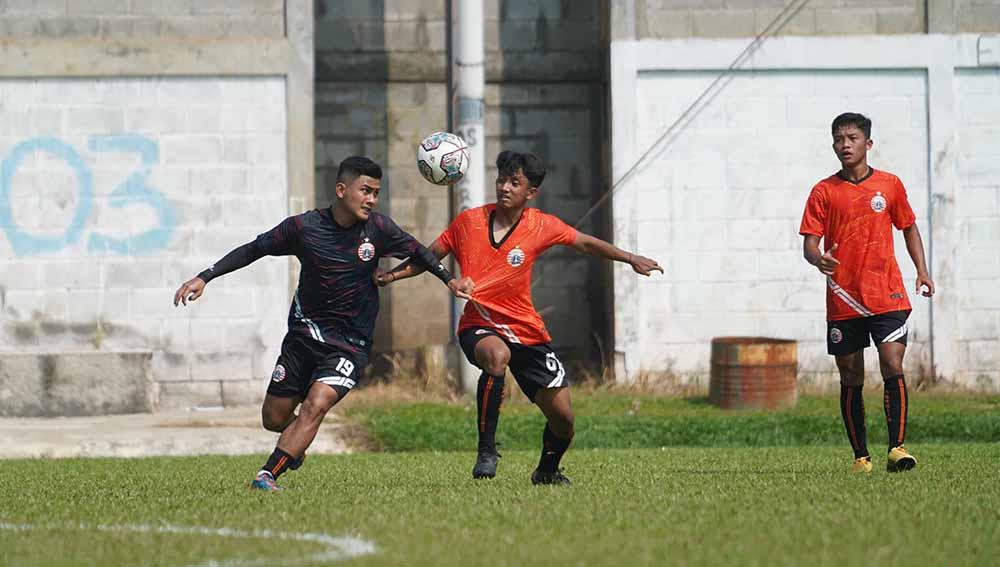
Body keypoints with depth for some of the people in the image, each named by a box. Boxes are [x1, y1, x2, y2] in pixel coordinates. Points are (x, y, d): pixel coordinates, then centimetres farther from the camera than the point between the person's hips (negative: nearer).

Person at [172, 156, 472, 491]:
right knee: (274, 419, 8)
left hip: (350, 343, -1)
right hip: (303, 334, 1)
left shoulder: (377, 228, -8)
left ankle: (268, 476, -24)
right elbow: (253, 250, -1)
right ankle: (296, 440, 44)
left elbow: (416, 252, 10)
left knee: (317, 403, -25)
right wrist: (204, 278, -5)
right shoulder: (305, 227, -11)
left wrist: (448, 279, -3)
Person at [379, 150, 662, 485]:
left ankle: (547, 471, 33)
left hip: (527, 331, 2)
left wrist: (631, 259, -1)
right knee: (496, 355, -40)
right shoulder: (469, 222, -3)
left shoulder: (541, 226, -4)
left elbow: (587, 244, 8)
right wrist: (391, 275, -9)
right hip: (479, 326, -2)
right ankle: (486, 450, -27)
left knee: (562, 416, -1)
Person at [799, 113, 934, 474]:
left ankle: (896, 448, -17)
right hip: (843, 302, 0)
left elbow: (909, 227, 19)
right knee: (851, 380, 5)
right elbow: (809, 243, 0)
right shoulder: (824, 191, 3)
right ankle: (861, 456, 13)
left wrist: (922, 271, 10)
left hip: (887, 298, 0)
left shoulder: (890, 185, 6)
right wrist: (818, 259, -23)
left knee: (893, 368, -15)